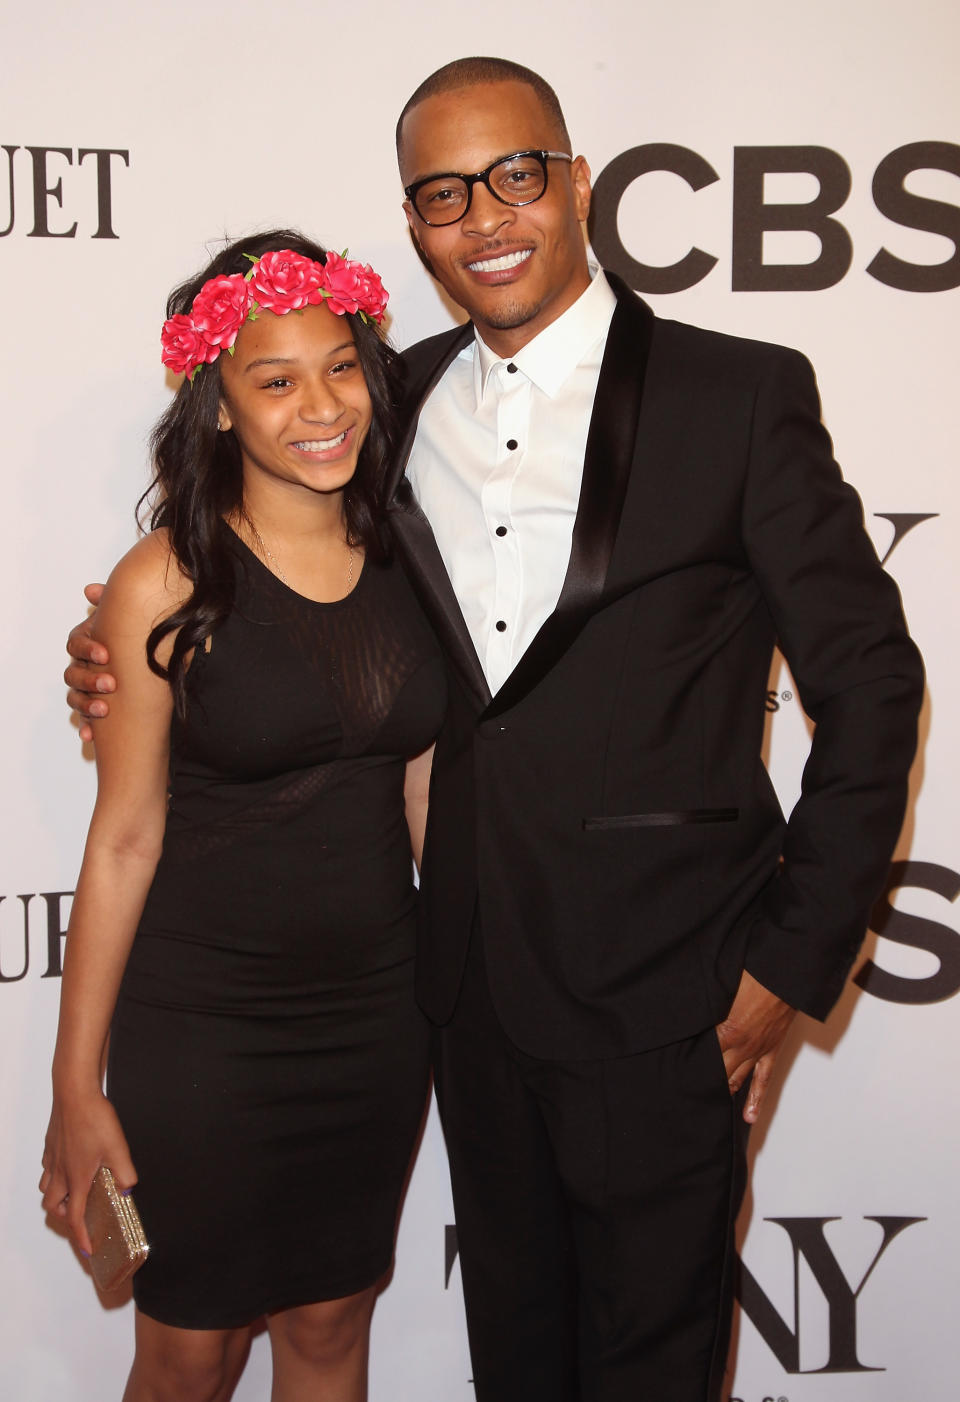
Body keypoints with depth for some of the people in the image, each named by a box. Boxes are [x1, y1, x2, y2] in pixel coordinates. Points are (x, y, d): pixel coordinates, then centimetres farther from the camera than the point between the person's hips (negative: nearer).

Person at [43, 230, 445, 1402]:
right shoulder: (168, 582, -13)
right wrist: (75, 1088, -7)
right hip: (201, 1027, -3)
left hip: (378, 1014, 4)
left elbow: (425, 792, 7)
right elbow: (124, 840, -10)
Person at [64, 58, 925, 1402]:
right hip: (477, 980, 5)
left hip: (663, 992, -4)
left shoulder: (740, 394, -9)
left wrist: (797, 957, -9)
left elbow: (868, 682, -7)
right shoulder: (404, 399, 5)